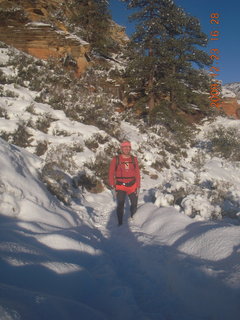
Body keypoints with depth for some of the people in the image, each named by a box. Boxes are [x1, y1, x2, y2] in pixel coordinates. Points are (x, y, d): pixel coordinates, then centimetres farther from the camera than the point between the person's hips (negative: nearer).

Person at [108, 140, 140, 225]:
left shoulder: (134, 159, 3)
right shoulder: (116, 159, -4)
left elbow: (137, 174, 5)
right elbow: (111, 173, -1)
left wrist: (138, 187, 1)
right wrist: (113, 186, -6)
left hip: (132, 185, 3)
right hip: (120, 186, -3)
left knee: (134, 204, 13)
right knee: (120, 205, -11)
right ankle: (120, 223, 1)